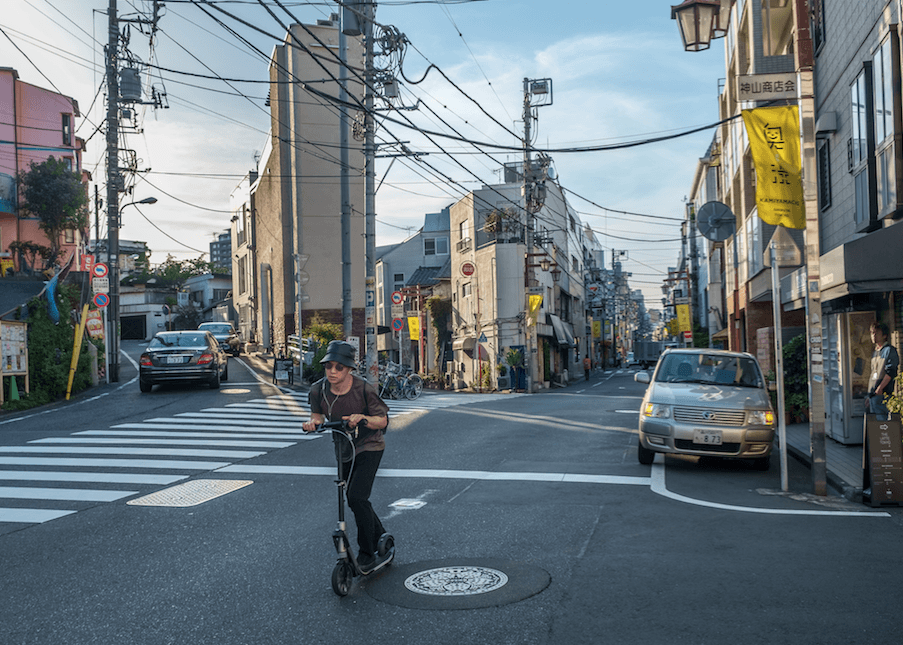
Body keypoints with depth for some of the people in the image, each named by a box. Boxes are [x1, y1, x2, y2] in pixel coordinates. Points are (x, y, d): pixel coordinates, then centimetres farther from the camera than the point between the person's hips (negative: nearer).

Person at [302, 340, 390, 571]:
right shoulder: (318, 390, -12)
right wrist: (313, 422, -17)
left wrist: (362, 418, -34)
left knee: (358, 497, -20)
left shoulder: (364, 389, -23)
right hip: (344, 450, 6)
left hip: (369, 448, -6)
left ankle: (367, 554, -4)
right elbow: (318, 415, 6)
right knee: (353, 500, 16)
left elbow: (383, 420, -15)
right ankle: (381, 538, 41)